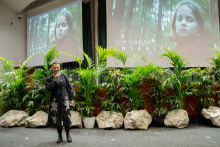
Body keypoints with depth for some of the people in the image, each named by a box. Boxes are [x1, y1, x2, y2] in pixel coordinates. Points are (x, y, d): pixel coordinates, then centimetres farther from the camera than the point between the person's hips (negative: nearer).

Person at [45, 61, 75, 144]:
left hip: (64, 98, 0)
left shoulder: (64, 77, 5)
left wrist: (71, 99, 2)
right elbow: (49, 88, -9)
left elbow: (69, 88, 6)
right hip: (55, 99, 0)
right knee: (57, 117, 1)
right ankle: (60, 136, 12)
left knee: (66, 116, -2)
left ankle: (68, 135, 11)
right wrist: (55, 80, -17)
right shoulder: (49, 79, 5)